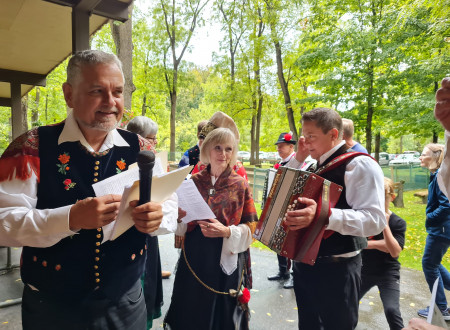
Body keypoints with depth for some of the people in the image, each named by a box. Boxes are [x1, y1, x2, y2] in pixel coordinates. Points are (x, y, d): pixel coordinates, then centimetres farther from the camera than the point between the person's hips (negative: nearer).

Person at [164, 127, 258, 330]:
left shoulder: (240, 184, -4)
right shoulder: (194, 181, 2)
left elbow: (251, 226, -3)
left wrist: (227, 231, -18)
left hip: (226, 258, -2)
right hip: (194, 254, 2)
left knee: (220, 310, 13)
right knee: (190, 311, 15)